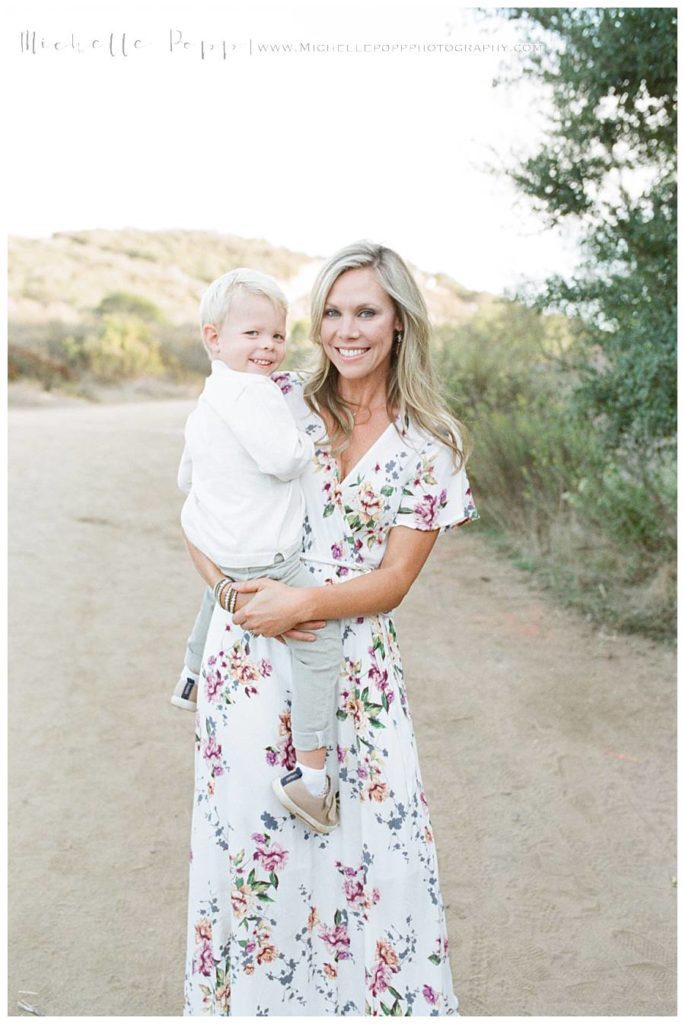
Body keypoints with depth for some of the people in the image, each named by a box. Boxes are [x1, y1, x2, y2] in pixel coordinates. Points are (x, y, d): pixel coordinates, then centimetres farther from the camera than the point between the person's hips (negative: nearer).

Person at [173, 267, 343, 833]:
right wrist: (307, 441, -8)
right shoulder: (251, 392, -21)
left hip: (216, 550, 11)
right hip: (263, 561, -11)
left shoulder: (206, 403, 13)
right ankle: (310, 774, -9)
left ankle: (192, 675, 65)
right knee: (322, 639, -8)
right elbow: (284, 458, -30)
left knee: (218, 594, 41)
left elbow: (186, 476, 23)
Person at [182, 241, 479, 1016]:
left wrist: (305, 602, -18)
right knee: (249, 832, 6)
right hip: (252, 661, 0)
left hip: (357, 671, 0)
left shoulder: (431, 444, 1)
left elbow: (395, 579, -3)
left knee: (375, 842, 1)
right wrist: (235, 590, -13)